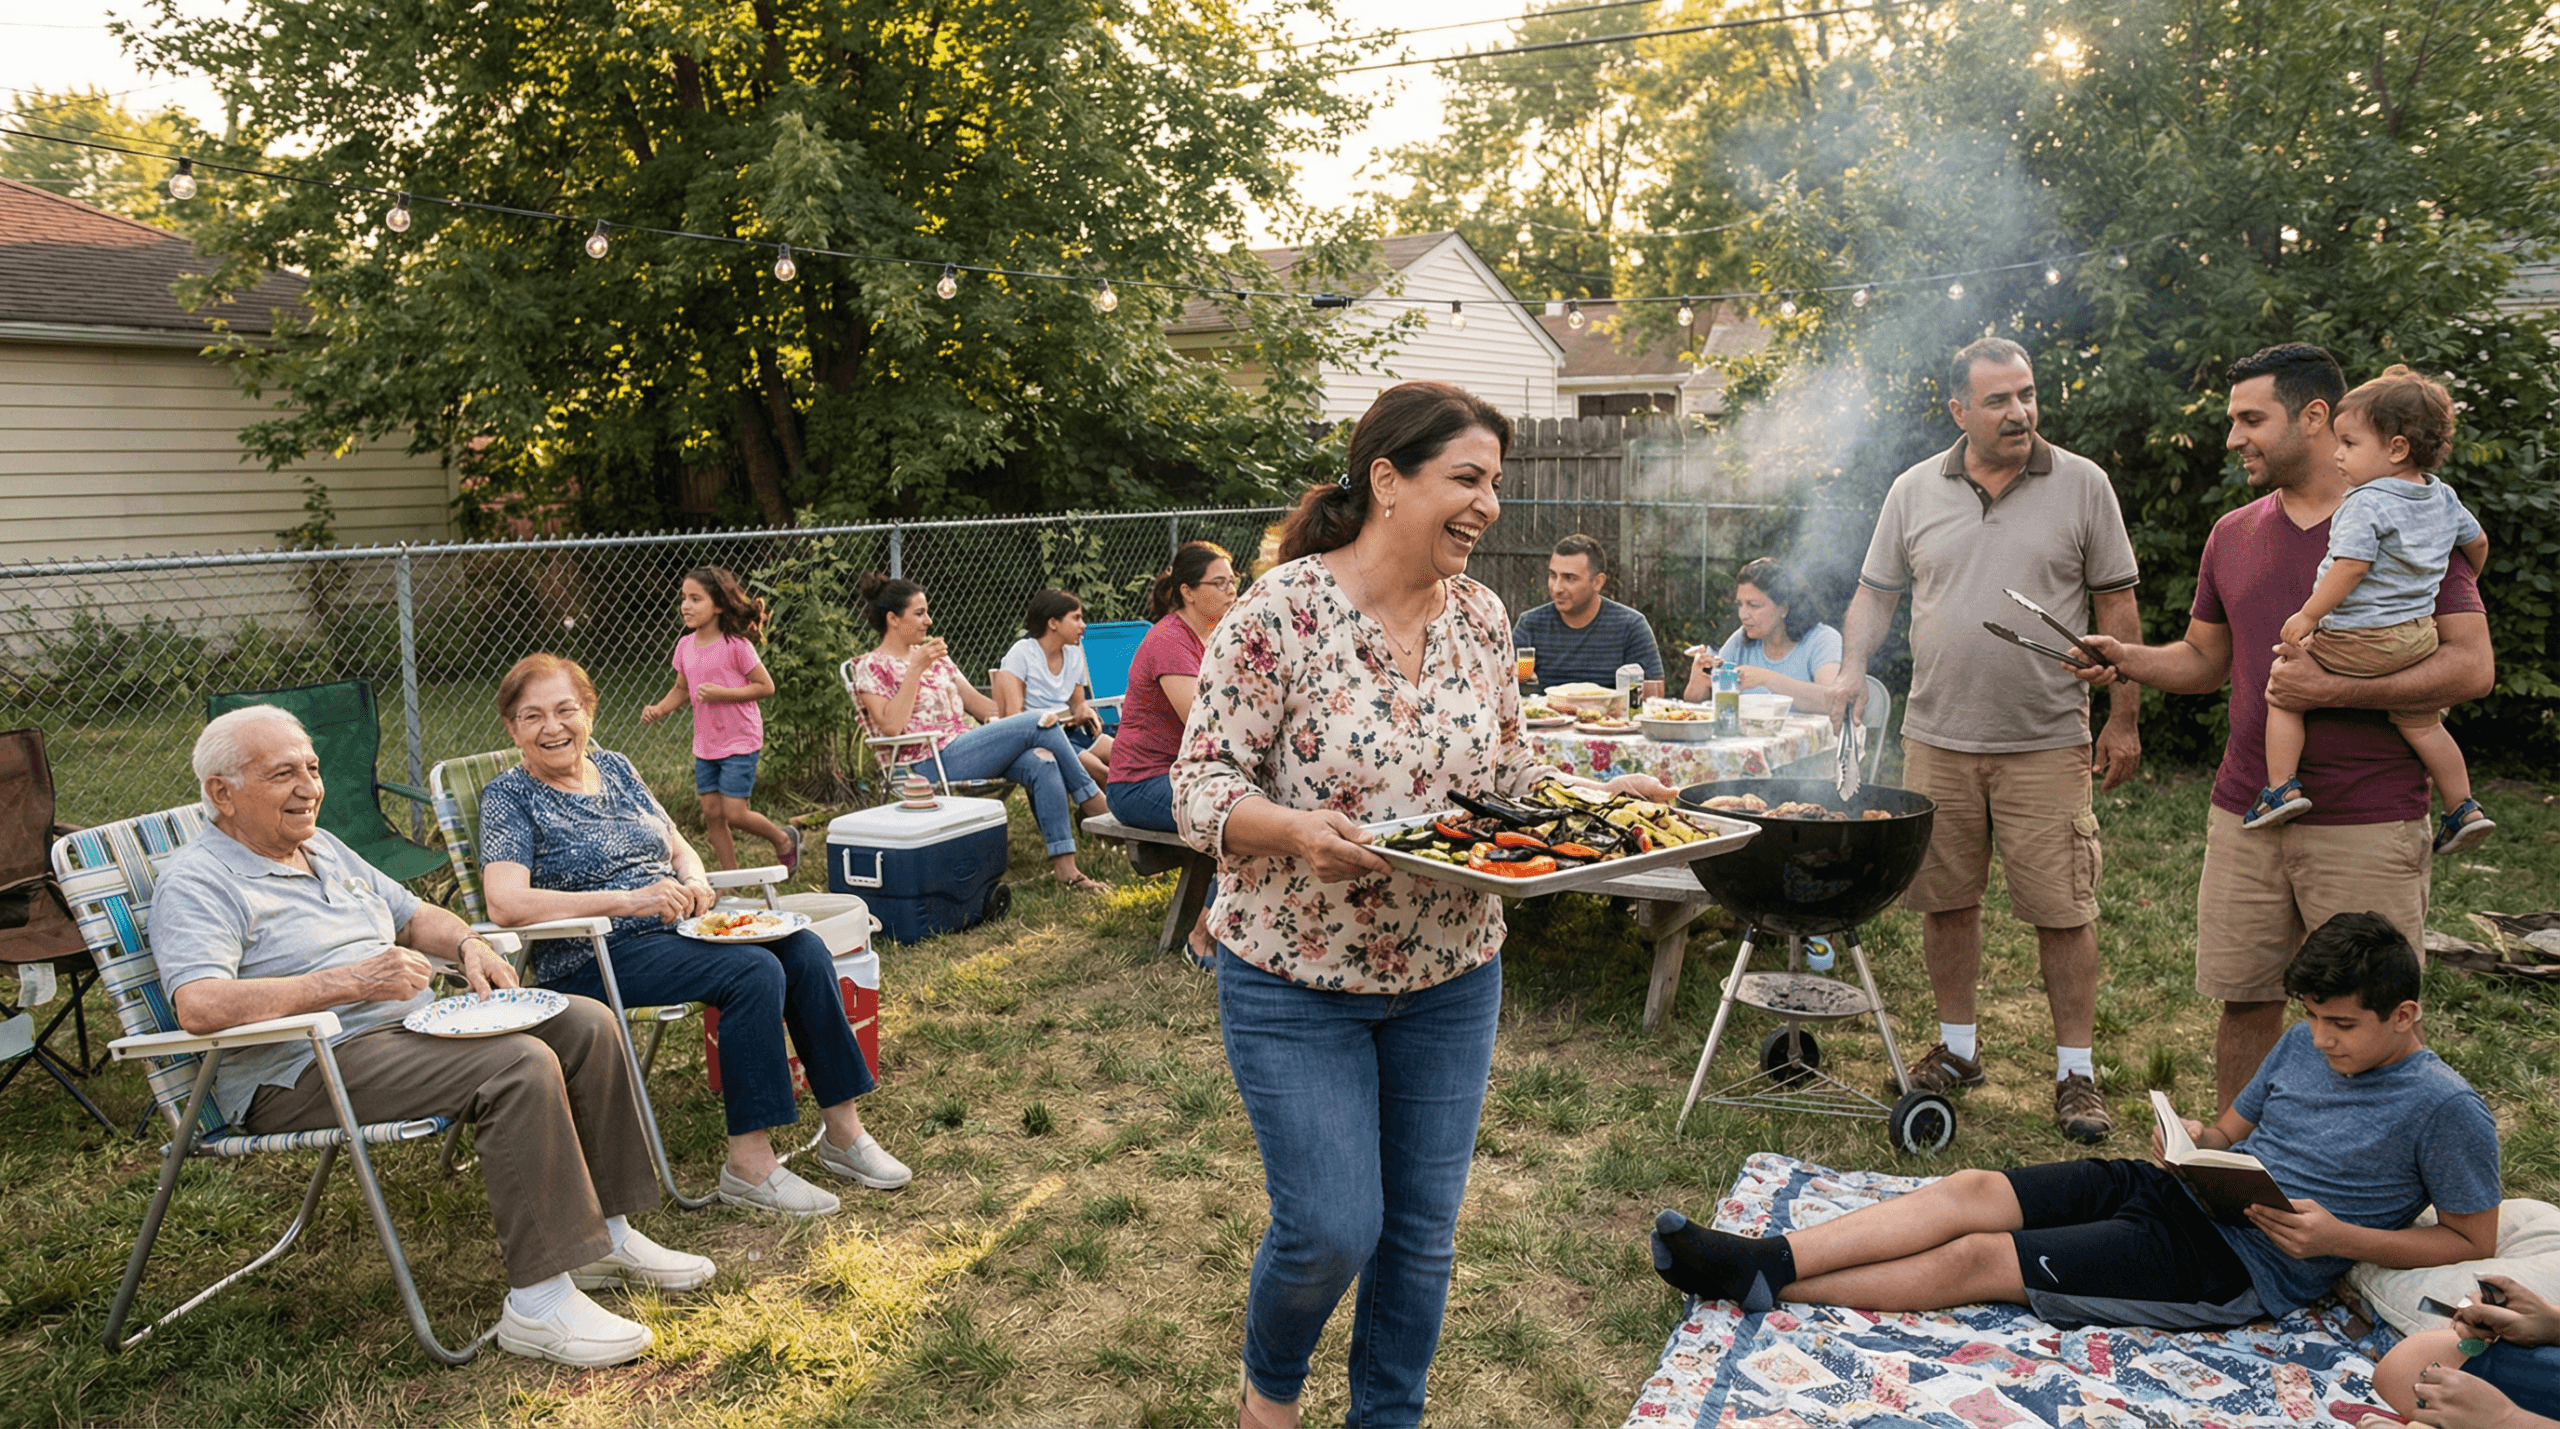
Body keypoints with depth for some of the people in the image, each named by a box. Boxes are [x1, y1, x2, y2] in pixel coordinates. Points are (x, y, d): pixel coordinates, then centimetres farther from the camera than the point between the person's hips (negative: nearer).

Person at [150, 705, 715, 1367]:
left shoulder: (323, 848, 20)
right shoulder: (195, 882, -8)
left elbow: (414, 914, 29)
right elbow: (200, 1008, -26)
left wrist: (468, 944, 5)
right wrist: (351, 981, -28)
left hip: (410, 1024, 9)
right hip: (303, 1073, -9)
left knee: (586, 1024, -4)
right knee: (521, 1066, -30)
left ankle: (605, 1234, 3)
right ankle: (539, 1302, -27)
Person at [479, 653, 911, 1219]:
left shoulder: (615, 768, 15)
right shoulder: (509, 797, -3)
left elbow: (680, 849, 22)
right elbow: (506, 903, -19)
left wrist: (694, 881, -4)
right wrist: (629, 900, -26)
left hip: (674, 926, 6)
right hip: (597, 957, -6)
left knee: (804, 949, -17)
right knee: (755, 972, -29)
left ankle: (843, 1131, -10)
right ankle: (749, 1164, -23)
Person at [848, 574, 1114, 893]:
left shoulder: (935, 656, 22)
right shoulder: (871, 668, 1)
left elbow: (975, 701, 19)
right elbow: (892, 726, -14)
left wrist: (1018, 717, 3)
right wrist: (915, 669, -13)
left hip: (967, 751, 7)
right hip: (928, 764, -7)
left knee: (1041, 762, -24)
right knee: (1037, 726, -19)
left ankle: (1065, 867, -25)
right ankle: (1093, 800, -3)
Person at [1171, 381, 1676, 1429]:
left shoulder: (1478, 615, 1)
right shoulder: (1280, 612, -16)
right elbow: (1200, 787, -15)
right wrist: (1293, 830, -33)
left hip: (1451, 973, 5)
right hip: (1297, 978, -5)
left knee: (1423, 1228, 12)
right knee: (1331, 1229, 0)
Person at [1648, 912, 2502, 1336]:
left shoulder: (2445, 1111, -7)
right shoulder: (2306, 1046, 12)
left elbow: (2472, 1240, -4)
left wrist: (2338, 1238, -16)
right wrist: (2194, 1139, -2)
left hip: (2245, 1266, -7)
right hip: (2175, 1192, 7)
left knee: (1977, 1260, -19)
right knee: (1969, 1193, -14)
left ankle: (1763, 1288, -17)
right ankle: (1765, 1259, -19)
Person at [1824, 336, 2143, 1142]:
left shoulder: (2081, 485, 1)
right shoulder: (1914, 491, 5)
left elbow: (2117, 607, 3)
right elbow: (1876, 591, 12)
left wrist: (2124, 718, 0)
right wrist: (1853, 666, -6)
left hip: (2046, 743, -2)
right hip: (1937, 738, 2)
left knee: (2062, 909, 0)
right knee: (1944, 899, 9)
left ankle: (2076, 1072, 13)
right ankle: (1957, 1047, 25)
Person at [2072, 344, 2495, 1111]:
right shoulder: (2233, 535, 12)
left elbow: (2472, 666, -9)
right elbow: (2205, 660, 19)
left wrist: (2332, 688, -18)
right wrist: (2128, 658, -1)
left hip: (2368, 825, -4)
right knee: (2243, 1003, 9)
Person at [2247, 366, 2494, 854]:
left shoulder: (2367, 504, -18)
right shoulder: (2443, 497, 9)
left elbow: (2351, 567, -24)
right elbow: (2477, 541, 22)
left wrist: (2307, 616, -17)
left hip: (2359, 640, -8)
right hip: (2419, 635, 8)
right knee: (2421, 722, 21)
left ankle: (2282, 788, -3)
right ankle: (2463, 809, 26)